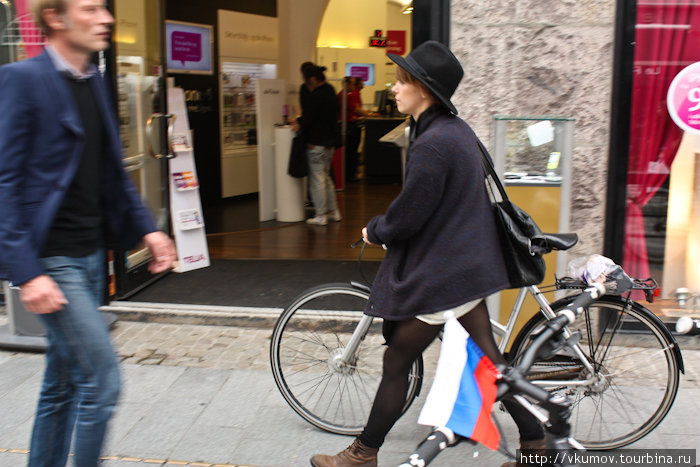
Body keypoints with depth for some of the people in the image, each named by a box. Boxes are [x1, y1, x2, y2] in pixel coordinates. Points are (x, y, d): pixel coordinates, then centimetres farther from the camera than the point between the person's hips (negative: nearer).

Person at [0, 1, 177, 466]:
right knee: (102, 379, -8)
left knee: (63, 384, 16)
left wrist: (147, 228, 9)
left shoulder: (95, 82, 12)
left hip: (91, 254, 8)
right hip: (52, 260, -8)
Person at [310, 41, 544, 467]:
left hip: (439, 275, -10)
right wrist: (386, 227, 22)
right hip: (469, 265, 10)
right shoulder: (458, 129, 8)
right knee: (488, 359, 17)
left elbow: (408, 216, -19)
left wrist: (374, 232, 1)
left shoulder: (432, 143, -23)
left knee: (397, 363, 4)